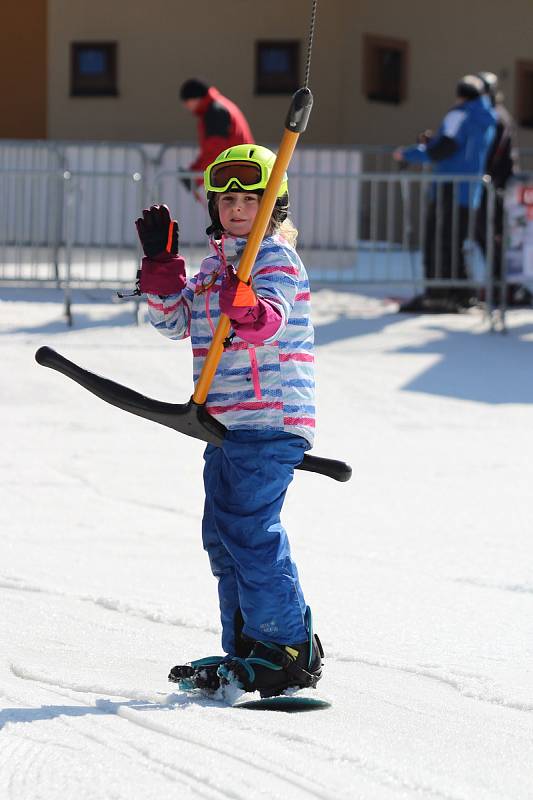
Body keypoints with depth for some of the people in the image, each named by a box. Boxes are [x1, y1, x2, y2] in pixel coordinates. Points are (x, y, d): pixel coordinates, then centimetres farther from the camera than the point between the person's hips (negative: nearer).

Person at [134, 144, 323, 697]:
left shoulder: (276, 258, -7)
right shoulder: (216, 266, 18)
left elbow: (273, 320, -23)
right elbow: (176, 319, 17)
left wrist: (247, 310, -45)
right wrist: (160, 265, 5)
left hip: (270, 420, -9)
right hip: (228, 423, 9)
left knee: (248, 529, -15)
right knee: (222, 533, 10)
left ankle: (292, 650, -9)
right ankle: (246, 651, 17)